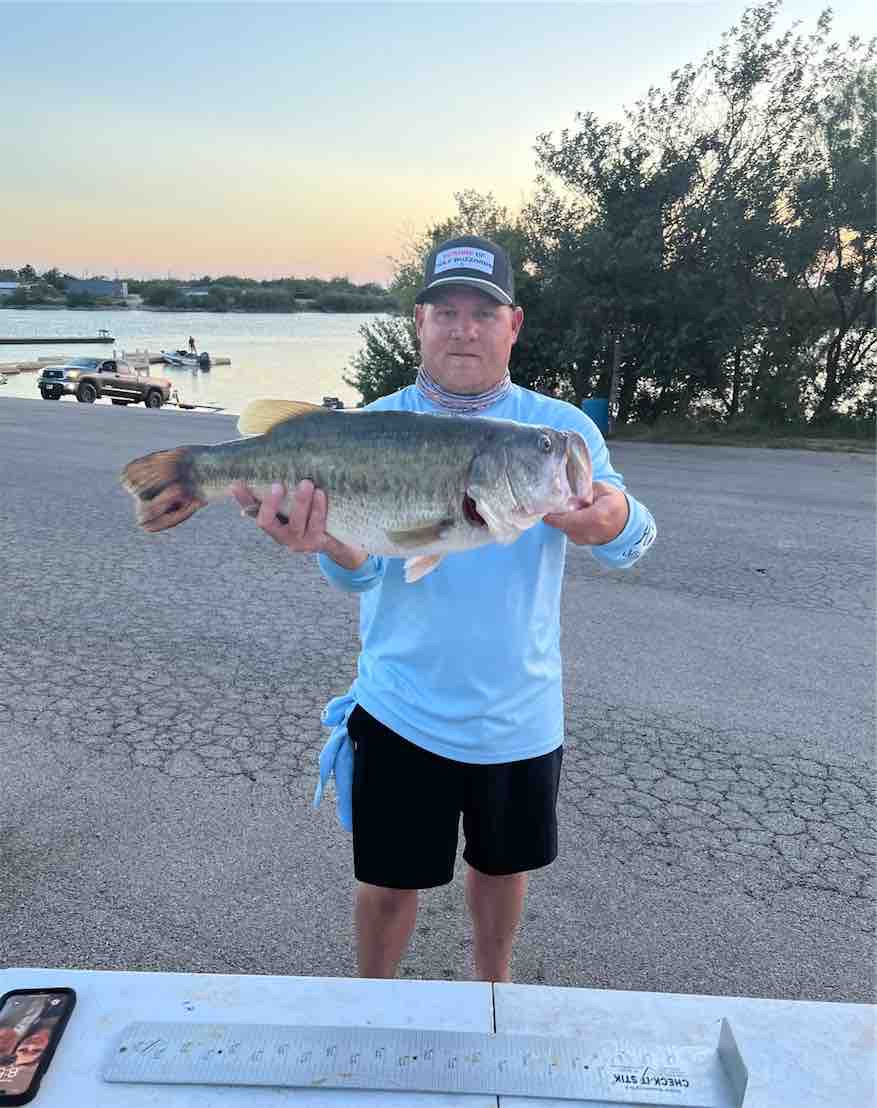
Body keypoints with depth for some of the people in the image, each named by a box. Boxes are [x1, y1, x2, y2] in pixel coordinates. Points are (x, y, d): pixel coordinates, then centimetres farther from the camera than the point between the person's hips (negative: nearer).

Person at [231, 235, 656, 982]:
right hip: (402, 710, -1)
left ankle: (494, 984, 53)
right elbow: (362, 569, -19)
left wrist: (612, 520, -43)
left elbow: (629, 544, -18)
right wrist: (328, 539, -43)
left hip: (521, 713, 2)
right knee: (390, 885, 14)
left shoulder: (563, 428, -6)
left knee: (502, 866, 22)